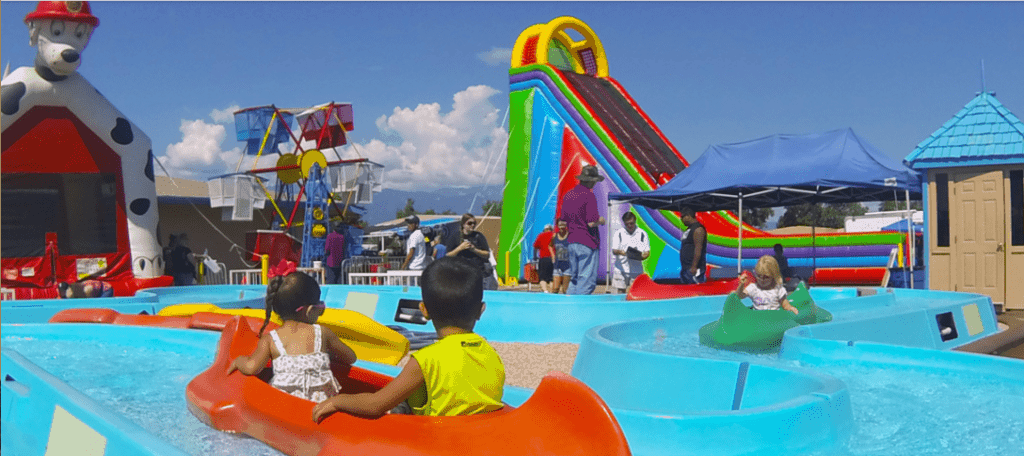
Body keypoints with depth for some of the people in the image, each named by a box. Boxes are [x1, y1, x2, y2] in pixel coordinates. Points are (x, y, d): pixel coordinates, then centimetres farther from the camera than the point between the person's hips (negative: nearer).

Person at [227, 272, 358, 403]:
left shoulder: (269, 339, 2)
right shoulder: (323, 333, 7)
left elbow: (251, 367, -13)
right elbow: (351, 358, 20)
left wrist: (239, 360, 11)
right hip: (322, 401, 1)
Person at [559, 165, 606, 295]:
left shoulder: (568, 195, 11)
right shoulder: (589, 196, -12)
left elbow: (564, 220, 16)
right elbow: (592, 223, -17)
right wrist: (601, 220, 2)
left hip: (571, 241, 8)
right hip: (587, 242, -8)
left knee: (575, 278, 15)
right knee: (587, 279, -4)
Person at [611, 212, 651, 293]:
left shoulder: (642, 234, 8)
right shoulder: (619, 233, 6)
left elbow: (647, 251, 5)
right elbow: (614, 250, -1)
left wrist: (641, 256, -18)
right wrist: (620, 252, -25)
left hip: (637, 269, 0)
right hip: (621, 268, 0)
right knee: (620, 291, -1)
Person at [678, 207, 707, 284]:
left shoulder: (698, 229, -12)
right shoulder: (688, 229, 20)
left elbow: (698, 249, -20)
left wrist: (694, 267, -24)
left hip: (693, 269, -10)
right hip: (686, 268, 10)